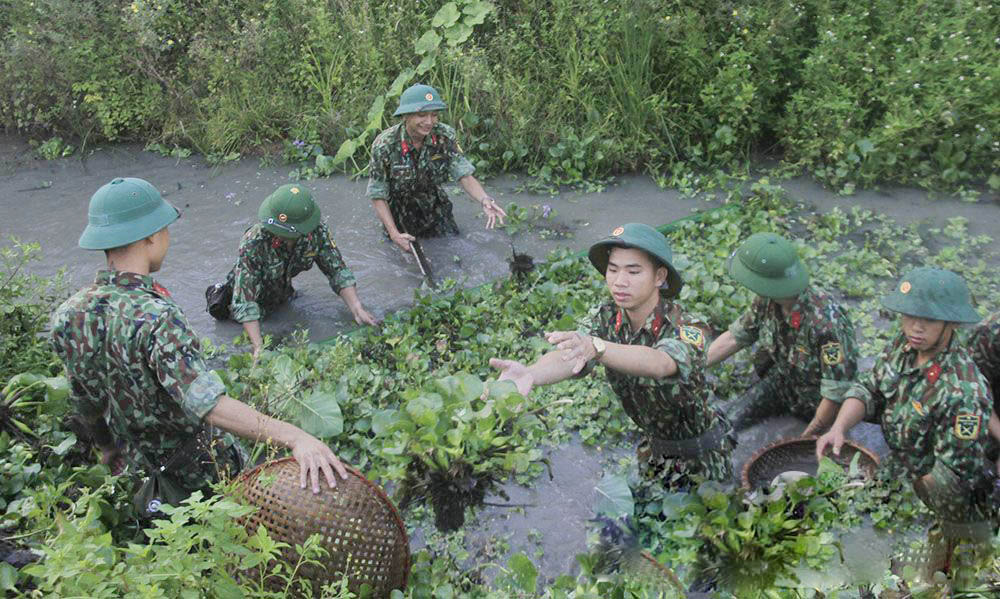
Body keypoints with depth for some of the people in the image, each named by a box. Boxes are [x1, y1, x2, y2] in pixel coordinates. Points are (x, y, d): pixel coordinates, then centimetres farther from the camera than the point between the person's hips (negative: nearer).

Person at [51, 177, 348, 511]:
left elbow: (84, 407, 5)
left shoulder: (67, 315, -9)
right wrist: (294, 437, -52)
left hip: (131, 470, 7)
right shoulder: (154, 317, -33)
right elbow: (207, 402, -45)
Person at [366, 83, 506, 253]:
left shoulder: (445, 136, -22)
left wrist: (484, 200, -43)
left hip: (435, 207, 3)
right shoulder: (385, 145, -29)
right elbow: (377, 196, -22)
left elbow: (464, 175, -22)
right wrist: (394, 234, -31)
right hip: (398, 211, -3)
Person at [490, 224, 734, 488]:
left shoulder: (686, 331, -30)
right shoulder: (608, 318, -15)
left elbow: (659, 363, -53)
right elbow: (569, 357, -33)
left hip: (702, 455, -5)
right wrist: (530, 374, -57)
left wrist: (595, 346, -72)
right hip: (655, 444, 5)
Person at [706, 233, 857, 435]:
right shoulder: (767, 300, -18)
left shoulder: (827, 323, -38)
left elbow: (836, 393, -31)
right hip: (781, 381, 5)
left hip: (818, 401, -5)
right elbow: (734, 337, -3)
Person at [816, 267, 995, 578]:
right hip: (897, 466, 7)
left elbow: (954, 474, -28)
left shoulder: (962, 391, -33)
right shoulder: (903, 345, -10)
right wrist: (839, 427, -21)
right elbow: (869, 388, -2)